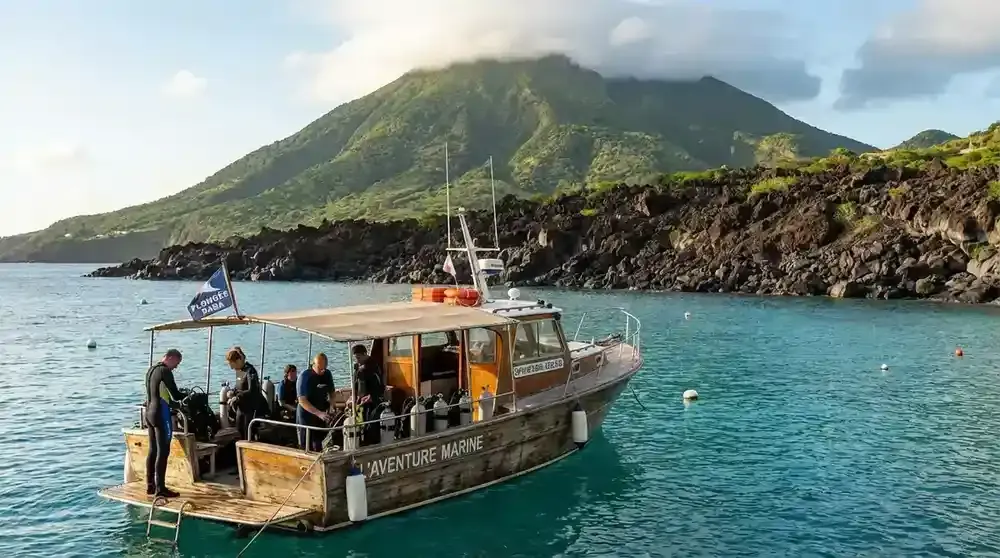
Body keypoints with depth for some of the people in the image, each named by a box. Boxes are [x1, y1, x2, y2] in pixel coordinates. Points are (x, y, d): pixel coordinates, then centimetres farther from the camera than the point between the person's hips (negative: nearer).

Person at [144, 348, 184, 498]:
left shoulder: (151, 370, 14)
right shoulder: (165, 371, -14)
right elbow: (176, 395, -15)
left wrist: (176, 404, 21)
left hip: (150, 413, 10)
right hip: (161, 415, -10)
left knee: (153, 450, 13)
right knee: (163, 451, -6)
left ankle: (150, 485, 17)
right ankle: (160, 488, -5)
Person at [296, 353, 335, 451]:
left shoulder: (327, 374, 1)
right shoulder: (304, 376, -16)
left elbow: (331, 392, 17)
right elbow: (302, 401, -22)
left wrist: (331, 406, -3)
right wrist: (319, 413, -31)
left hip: (322, 415, 5)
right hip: (306, 416, -5)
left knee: (319, 447, 14)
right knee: (306, 448, 0)